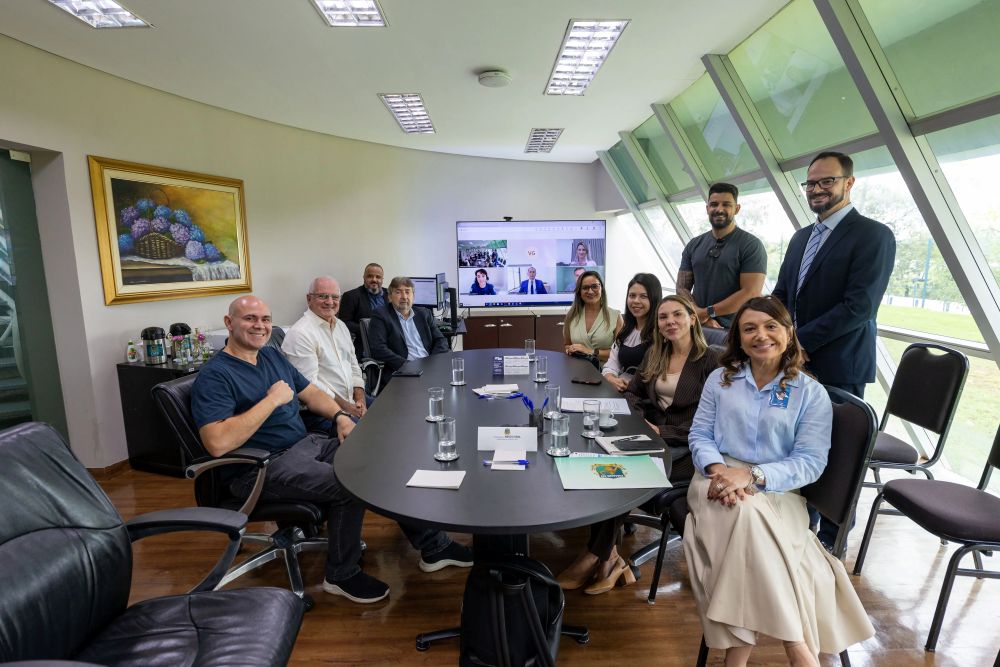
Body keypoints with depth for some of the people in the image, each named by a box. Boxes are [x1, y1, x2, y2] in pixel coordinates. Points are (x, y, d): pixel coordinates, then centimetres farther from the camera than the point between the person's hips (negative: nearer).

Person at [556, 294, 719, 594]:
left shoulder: (708, 360, -5)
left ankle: (596, 556, -12)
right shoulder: (654, 353, 14)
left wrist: (662, 431, -19)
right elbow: (633, 393, 17)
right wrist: (635, 415, -5)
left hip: (684, 447, -5)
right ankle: (609, 557, -19)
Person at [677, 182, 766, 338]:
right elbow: (682, 288, 4)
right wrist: (702, 318, -11)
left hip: (733, 331, -3)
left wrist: (707, 312, -12)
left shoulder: (751, 245, -4)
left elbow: (750, 293, -13)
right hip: (697, 327, 4)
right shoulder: (693, 246, 8)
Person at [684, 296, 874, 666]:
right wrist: (717, 468, -16)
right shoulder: (720, 379, 10)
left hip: (777, 490, -1)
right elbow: (699, 435, 7)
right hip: (718, 480, 2)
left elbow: (809, 463, -5)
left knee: (749, 516, -35)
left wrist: (751, 476, -22)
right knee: (743, 515, -32)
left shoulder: (812, 393, 3)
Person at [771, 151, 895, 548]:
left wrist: (801, 341, -17)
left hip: (837, 367, -6)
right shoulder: (802, 237, 14)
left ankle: (831, 540, 25)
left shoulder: (873, 235, -9)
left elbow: (858, 307, -18)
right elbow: (781, 294, 15)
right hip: (796, 363, 6)